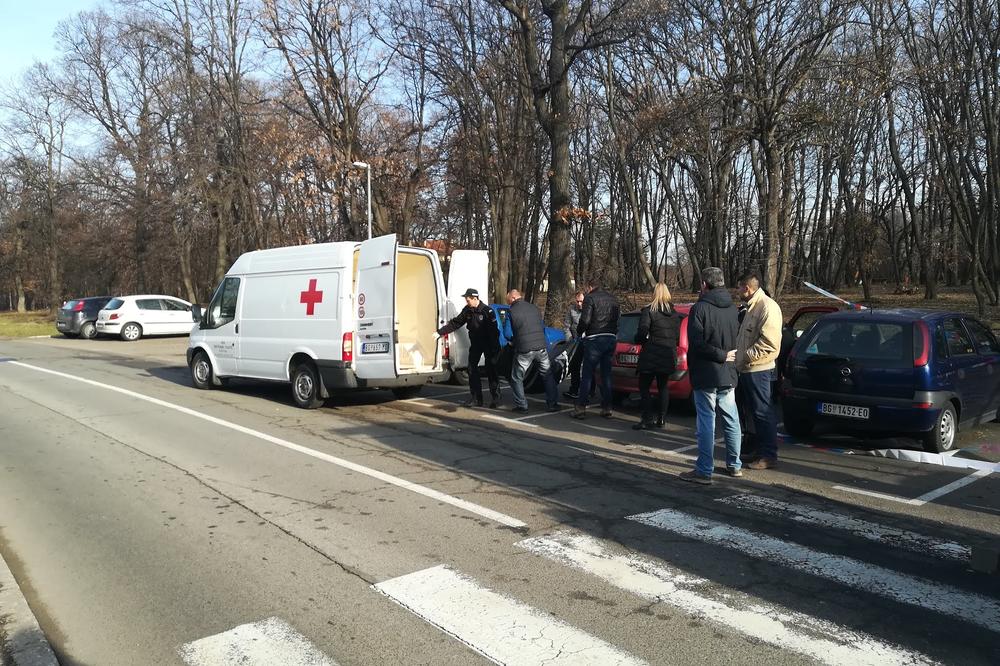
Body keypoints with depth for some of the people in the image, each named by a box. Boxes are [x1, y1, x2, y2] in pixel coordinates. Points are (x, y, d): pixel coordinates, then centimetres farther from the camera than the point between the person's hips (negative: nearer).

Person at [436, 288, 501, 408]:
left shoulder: (487, 311, -20)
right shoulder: (467, 310, -2)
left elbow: (494, 331, -20)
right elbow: (455, 323, 3)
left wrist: (495, 347, -22)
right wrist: (440, 332, -2)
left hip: (489, 344, -6)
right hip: (475, 343, 6)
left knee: (491, 371, -3)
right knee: (472, 369, 4)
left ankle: (495, 399, 5)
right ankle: (476, 398, 12)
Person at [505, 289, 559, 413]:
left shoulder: (511, 312, -5)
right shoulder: (534, 308, 9)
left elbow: (508, 334, -1)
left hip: (523, 350, -4)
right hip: (541, 347, 4)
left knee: (516, 378, 11)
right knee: (548, 376, 15)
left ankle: (521, 405, 9)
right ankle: (553, 404, 14)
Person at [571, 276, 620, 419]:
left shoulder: (590, 298, -5)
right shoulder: (612, 299, 16)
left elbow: (585, 320, -14)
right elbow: (617, 318, 13)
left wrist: (579, 332, 3)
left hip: (595, 339, -6)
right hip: (611, 338, 6)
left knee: (587, 375, -1)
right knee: (606, 375, 12)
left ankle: (580, 408, -1)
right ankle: (606, 409, 14)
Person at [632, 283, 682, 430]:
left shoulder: (648, 311, -11)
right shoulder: (674, 313, 8)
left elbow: (642, 333, -16)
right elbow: (677, 336, 10)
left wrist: (638, 340, 4)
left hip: (651, 356, -6)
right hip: (669, 356, 6)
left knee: (644, 387, 2)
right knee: (663, 386, 15)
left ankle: (649, 418, -6)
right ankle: (661, 419, 15)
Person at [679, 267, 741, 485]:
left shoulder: (700, 308, -13)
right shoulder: (733, 309, 6)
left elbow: (697, 343, -19)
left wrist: (721, 355, -12)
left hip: (706, 375, -6)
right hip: (728, 375, 6)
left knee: (706, 422, -3)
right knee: (731, 421, 15)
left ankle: (704, 470, 0)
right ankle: (734, 465, 25)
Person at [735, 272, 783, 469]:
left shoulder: (767, 307, -15)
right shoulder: (752, 307, 18)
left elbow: (769, 342, -23)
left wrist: (746, 355, -20)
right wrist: (739, 357, 12)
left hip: (758, 370, -10)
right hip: (747, 369, 10)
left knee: (763, 412, -5)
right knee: (752, 411, 17)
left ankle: (769, 456, 1)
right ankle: (755, 449, 27)